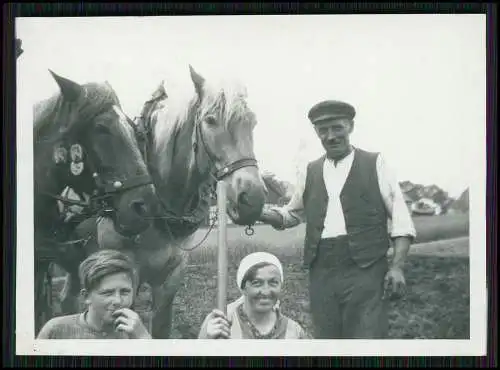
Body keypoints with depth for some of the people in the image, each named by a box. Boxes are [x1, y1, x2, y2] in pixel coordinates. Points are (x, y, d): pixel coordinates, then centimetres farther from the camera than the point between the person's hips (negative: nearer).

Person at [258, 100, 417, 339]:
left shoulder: (375, 164, 5)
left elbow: (401, 220, 1)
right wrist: (257, 212, 8)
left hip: (365, 269, -4)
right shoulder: (311, 171, 16)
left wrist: (397, 267, -9)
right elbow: (292, 214, 27)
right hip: (321, 272, 4)